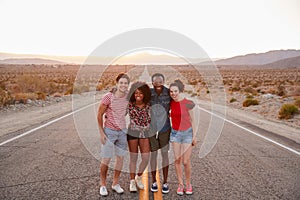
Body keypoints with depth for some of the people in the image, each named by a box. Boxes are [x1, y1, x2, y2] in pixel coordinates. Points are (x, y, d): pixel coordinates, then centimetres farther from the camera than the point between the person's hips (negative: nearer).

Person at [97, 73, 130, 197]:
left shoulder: (128, 96, -3)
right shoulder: (108, 97, -16)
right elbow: (99, 115, -8)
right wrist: (101, 133, -10)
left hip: (122, 131, 5)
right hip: (109, 131, -4)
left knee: (120, 158, 11)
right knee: (106, 159, 2)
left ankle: (115, 184, 28)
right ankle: (103, 185, 23)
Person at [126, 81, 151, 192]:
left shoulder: (148, 105, -6)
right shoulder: (129, 104, -10)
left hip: (145, 133, 2)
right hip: (132, 133, -2)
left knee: (146, 158, 0)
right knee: (133, 158, 7)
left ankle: (139, 177, 27)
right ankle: (132, 181, 23)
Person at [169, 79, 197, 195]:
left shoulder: (187, 103, -15)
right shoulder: (171, 103, -3)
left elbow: (192, 120, -6)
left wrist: (194, 136, -5)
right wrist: (169, 115, -2)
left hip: (187, 133, -3)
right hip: (175, 133, 3)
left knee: (186, 162, -2)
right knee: (177, 160, 3)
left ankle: (188, 184, 19)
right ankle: (180, 184, 17)